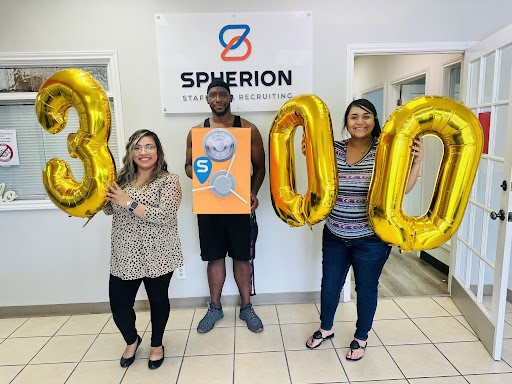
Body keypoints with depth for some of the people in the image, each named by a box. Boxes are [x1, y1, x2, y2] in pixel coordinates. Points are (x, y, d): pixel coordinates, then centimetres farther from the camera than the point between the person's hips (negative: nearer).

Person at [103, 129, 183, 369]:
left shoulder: (168, 181, -10)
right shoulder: (122, 178, 7)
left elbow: (164, 216, -22)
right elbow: (109, 209, 16)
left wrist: (129, 203, -23)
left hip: (157, 257, -4)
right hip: (124, 256, 4)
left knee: (158, 301, 14)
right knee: (118, 303, 10)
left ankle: (156, 344, 41)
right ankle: (131, 340, 42)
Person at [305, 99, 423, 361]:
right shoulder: (335, 149, -1)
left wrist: (416, 163, -23)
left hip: (371, 239, -3)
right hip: (335, 235, 3)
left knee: (366, 288, 14)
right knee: (329, 284, 17)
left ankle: (361, 338, 40)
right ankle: (325, 328, 44)